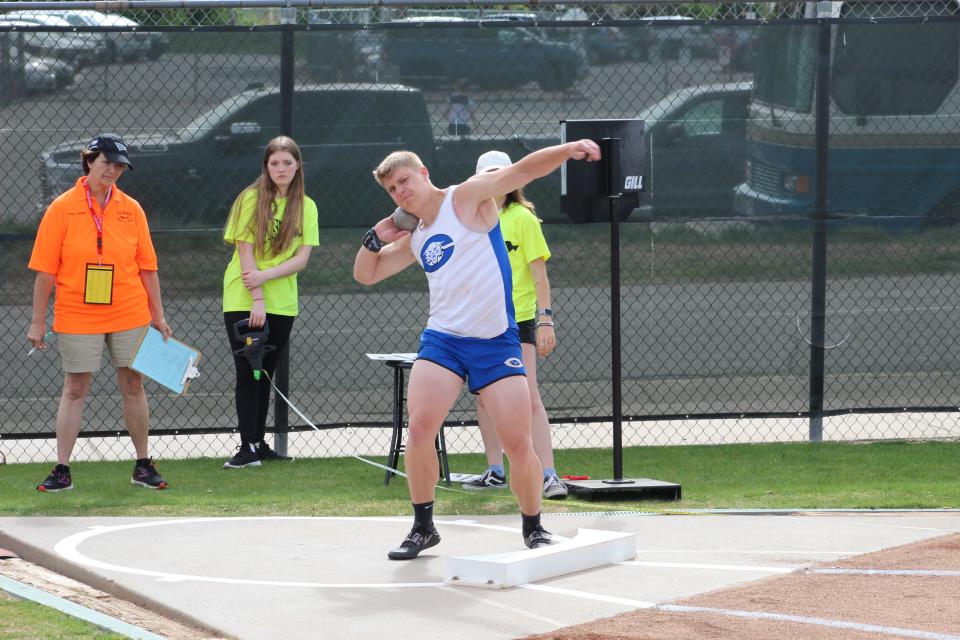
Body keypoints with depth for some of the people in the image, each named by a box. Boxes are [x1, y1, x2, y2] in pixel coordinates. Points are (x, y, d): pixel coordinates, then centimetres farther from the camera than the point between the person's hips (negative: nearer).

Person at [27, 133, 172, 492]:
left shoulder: (131, 209, 3)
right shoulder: (62, 208, -4)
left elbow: (147, 268, 8)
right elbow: (45, 270, -4)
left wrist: (157, 315, 5)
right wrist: (38, 322, -5)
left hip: (129, 315, 2)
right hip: (77, 318, -2)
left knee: (133, 386, 6)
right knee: (74, 389, 1)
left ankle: (143, 466, 16)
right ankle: (62, 471, 4)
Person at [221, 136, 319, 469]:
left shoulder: (306, 206, 5)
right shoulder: (252, 199, -6)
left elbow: (302, 257, -2)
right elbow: (246, 252, -9)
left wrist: (265, 276, -17)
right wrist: (257, 299, -16)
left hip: (281, 302, 3)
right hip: (243, 301, -3)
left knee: (264, 375, 9)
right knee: (248, 373, -6)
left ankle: (258, 443, 15)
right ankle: (248, 447, -6)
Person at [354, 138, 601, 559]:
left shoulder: (467, 197, -1)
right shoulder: (414, 240, 16)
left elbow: (522, 171, -13)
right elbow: (366, 274, 27)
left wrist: (567, 150, -27)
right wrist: (377, 236, 10)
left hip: (496, 342, -4)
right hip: (442, 339, 4)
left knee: (518, 444, -8)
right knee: (420, 429, -13)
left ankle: (533, 528, 14)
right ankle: (423, 528, 3)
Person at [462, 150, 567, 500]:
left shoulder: (522, 219, -4)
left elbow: (539, 273, -5)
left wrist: (545, 320, -12)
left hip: (518, 321, -5)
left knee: (529, 399, -13)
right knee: (483, 398, 7)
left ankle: (549, 475, -15)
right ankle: (495, 473, 17)